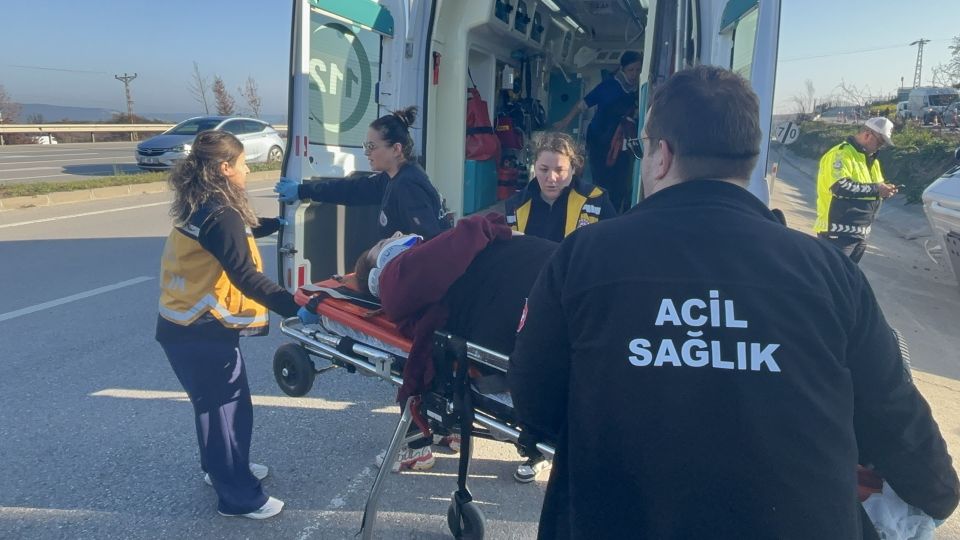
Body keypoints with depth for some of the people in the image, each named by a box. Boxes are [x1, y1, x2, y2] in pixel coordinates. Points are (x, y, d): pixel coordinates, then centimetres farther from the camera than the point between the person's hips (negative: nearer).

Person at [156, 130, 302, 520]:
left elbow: (242, 232, 28)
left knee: (217, 403, 24)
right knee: (226, 407, 2)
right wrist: (294, 309, -26)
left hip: (188, 324, 10)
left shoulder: (201, 206, 8)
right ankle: (238, 497, 16)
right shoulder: (220, 215, -22)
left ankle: (220, 468, 43)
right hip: (201, 331, -10)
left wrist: (277, 223, 33)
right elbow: (247, 278, -26)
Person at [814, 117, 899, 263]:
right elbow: (841, 186, -27)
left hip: (861, 232, 10)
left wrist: (884, 189, 4)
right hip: (840, 231, -10)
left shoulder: (870, 158, 18)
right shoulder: (842, 153, -13)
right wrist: (876, 189, -22)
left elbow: (876, 185, 28)